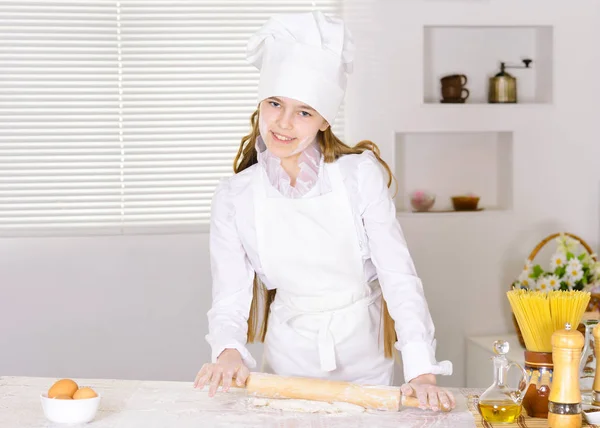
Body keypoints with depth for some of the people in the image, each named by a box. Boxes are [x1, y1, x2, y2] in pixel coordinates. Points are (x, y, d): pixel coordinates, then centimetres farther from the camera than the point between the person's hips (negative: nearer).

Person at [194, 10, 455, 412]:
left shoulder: (361, 173, -15)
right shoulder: (233, 197, -10)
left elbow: (399, 275, -18)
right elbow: (230, 296, -9)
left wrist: (423, 372, -28)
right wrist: (229, 351, -31)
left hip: (364, 361, -1)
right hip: (289, 358, 1)